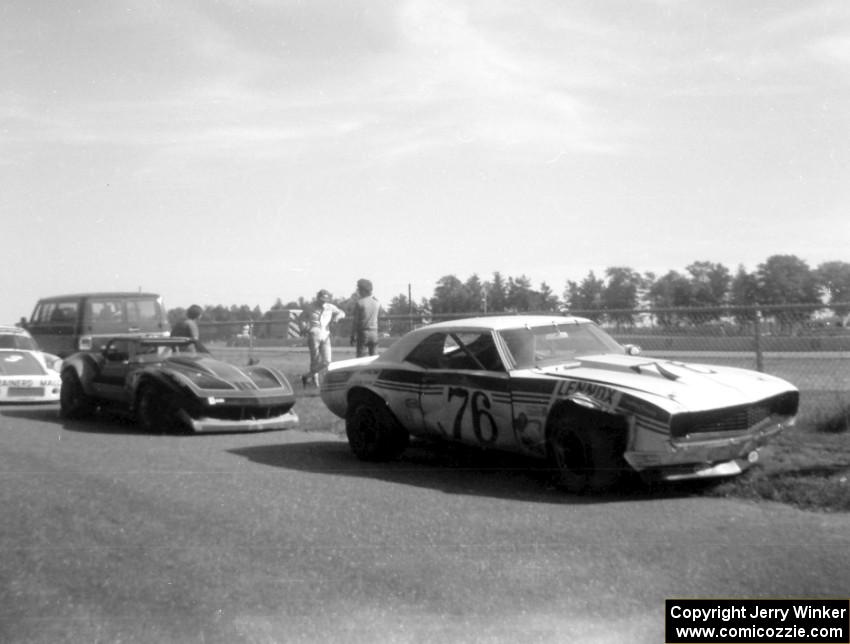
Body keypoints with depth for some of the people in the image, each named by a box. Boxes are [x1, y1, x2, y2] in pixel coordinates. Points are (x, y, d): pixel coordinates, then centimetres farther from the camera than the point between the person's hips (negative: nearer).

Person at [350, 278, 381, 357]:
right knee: (373, 357, 11)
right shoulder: (377, 302, 3)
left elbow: (355, 321, -9)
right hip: (374, 333, 5)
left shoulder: (359, 303, -9)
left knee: (360, 357, -3)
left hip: (363, 333, -5)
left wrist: (353, 337, -4)